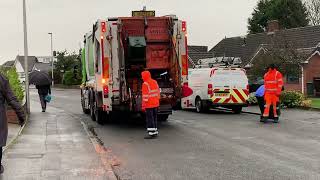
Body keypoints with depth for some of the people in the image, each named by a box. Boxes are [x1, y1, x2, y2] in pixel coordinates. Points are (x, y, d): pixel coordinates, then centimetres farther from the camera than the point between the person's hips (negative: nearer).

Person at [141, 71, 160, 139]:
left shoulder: (145, 84, -16)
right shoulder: (155, 82, 9)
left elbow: (145, 96, -19)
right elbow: (158, 92, 14)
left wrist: (143, 106, -15)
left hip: (149, 105, -8)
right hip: (156, 104, 8)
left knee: (150, 119, -4)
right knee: (154, 118, 15)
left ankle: (151, 133, -4)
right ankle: (155, 132, 21)